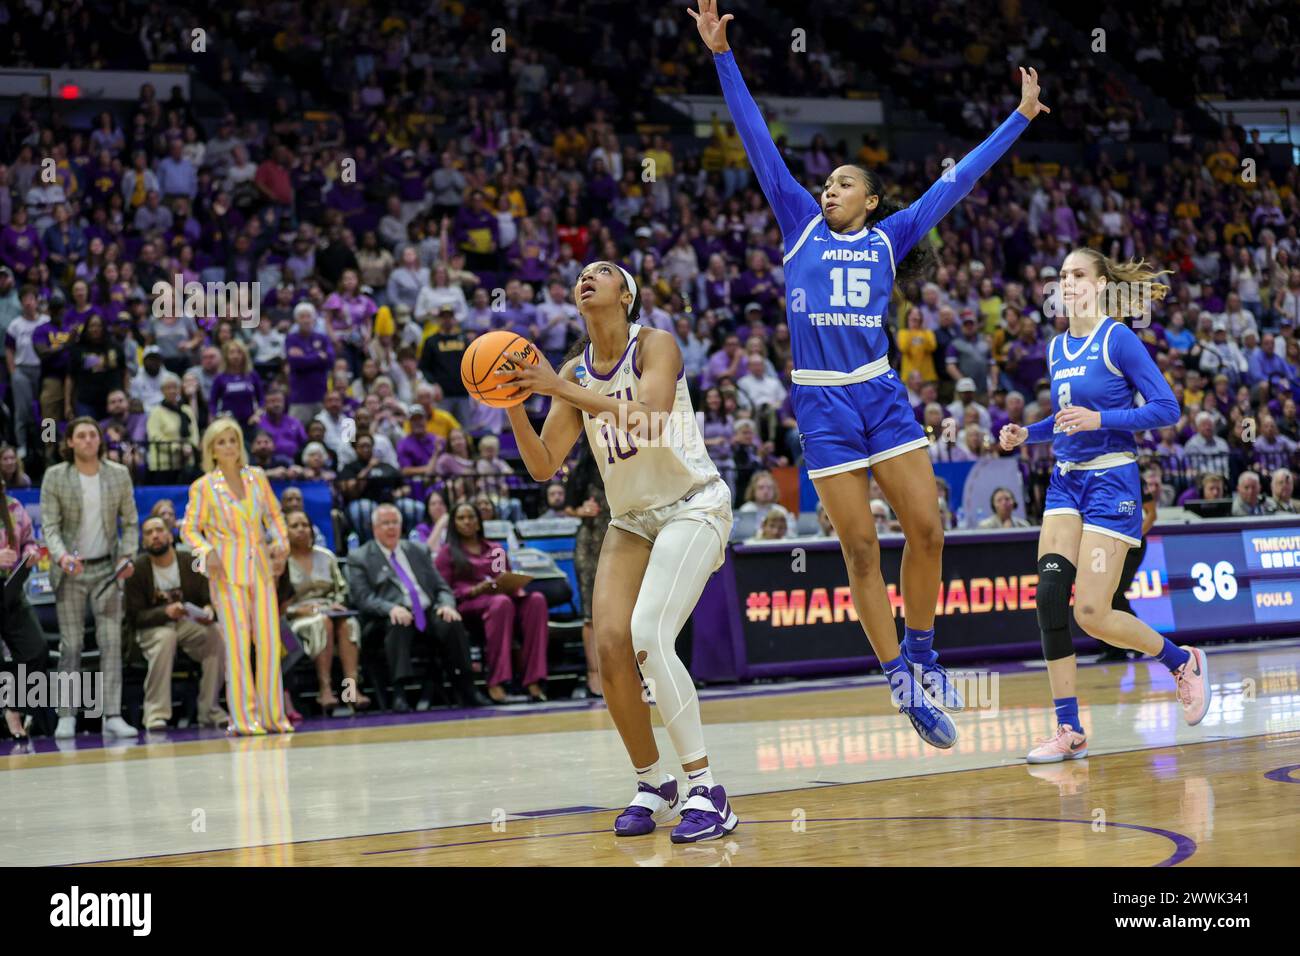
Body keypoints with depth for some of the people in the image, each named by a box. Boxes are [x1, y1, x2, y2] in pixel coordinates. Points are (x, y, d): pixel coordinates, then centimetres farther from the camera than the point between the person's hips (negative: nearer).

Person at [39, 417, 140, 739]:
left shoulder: (118, 474, 2)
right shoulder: (55, 477, -4)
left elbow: (130, 521, 7)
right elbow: (50, 526, -6)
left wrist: (128, 556, -8)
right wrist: (61, 556, -24)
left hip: (107, 567, 1)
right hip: (70, 570, -1)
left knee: (111, 642, -5)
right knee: (70, 645, 1)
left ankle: (112, 715, -5)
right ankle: (67, 717, 6)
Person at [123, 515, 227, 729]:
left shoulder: (191, 563, -3)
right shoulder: (137, 569, -9)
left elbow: (211, 600, -4)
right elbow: (134, 617, -12)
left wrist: (209, 611, -30)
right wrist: (166, 612, -30)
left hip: (188, 624, 2)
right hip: (151, 629, -2)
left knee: (217, 633, -28)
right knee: (165, 636, -38)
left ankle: (209, 710, -19)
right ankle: (156, 712, -32)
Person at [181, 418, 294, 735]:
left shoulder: (257, 477, 9)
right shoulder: (203, 487, 0)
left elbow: (274, 514, 20)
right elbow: (190, 528, 4)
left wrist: (281, 541, 3)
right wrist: (207, 552, -13)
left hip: (260, 569, 4)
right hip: (227, 572, -4)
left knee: (270, 640, 0)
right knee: (237, 643, -7)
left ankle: (273, 715, 8)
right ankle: (244, 719, -4)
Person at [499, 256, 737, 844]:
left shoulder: (655, 345, -10)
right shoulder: (574, 375, 6)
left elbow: (647, 416, -29)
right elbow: (543, 467, 3)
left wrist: (560, 389, -31)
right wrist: (514, 405, -13)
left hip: (693, 504, -6)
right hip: (631, 518, 6)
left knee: (648, 637, -24)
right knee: (610, 643, -13)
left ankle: (706, 791, -20)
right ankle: (652, 784, 4)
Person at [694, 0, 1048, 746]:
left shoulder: (890, 237, 12)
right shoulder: (802, 226, 10)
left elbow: (958, 180, 15)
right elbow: (759, 142, 8)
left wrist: (1020, 119, 17)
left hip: (882, 395, 1)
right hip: (823, 404, -1)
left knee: (927, 528, -6)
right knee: (861, 547, -2)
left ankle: (921, 654, 14)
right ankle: (903, 682, 5)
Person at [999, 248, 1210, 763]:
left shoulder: (1118, 339, -9)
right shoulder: (1056, 348, 12)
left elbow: (1166, 407, -13)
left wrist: (1099, 419, -22)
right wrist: (1026, 433, 8)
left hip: (1111, 482, -6)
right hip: (1065, 482, 7)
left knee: (1092, 614, -12)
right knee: (1050, 594, -10)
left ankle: (1183, 661, 16)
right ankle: (1069, 731, -6)